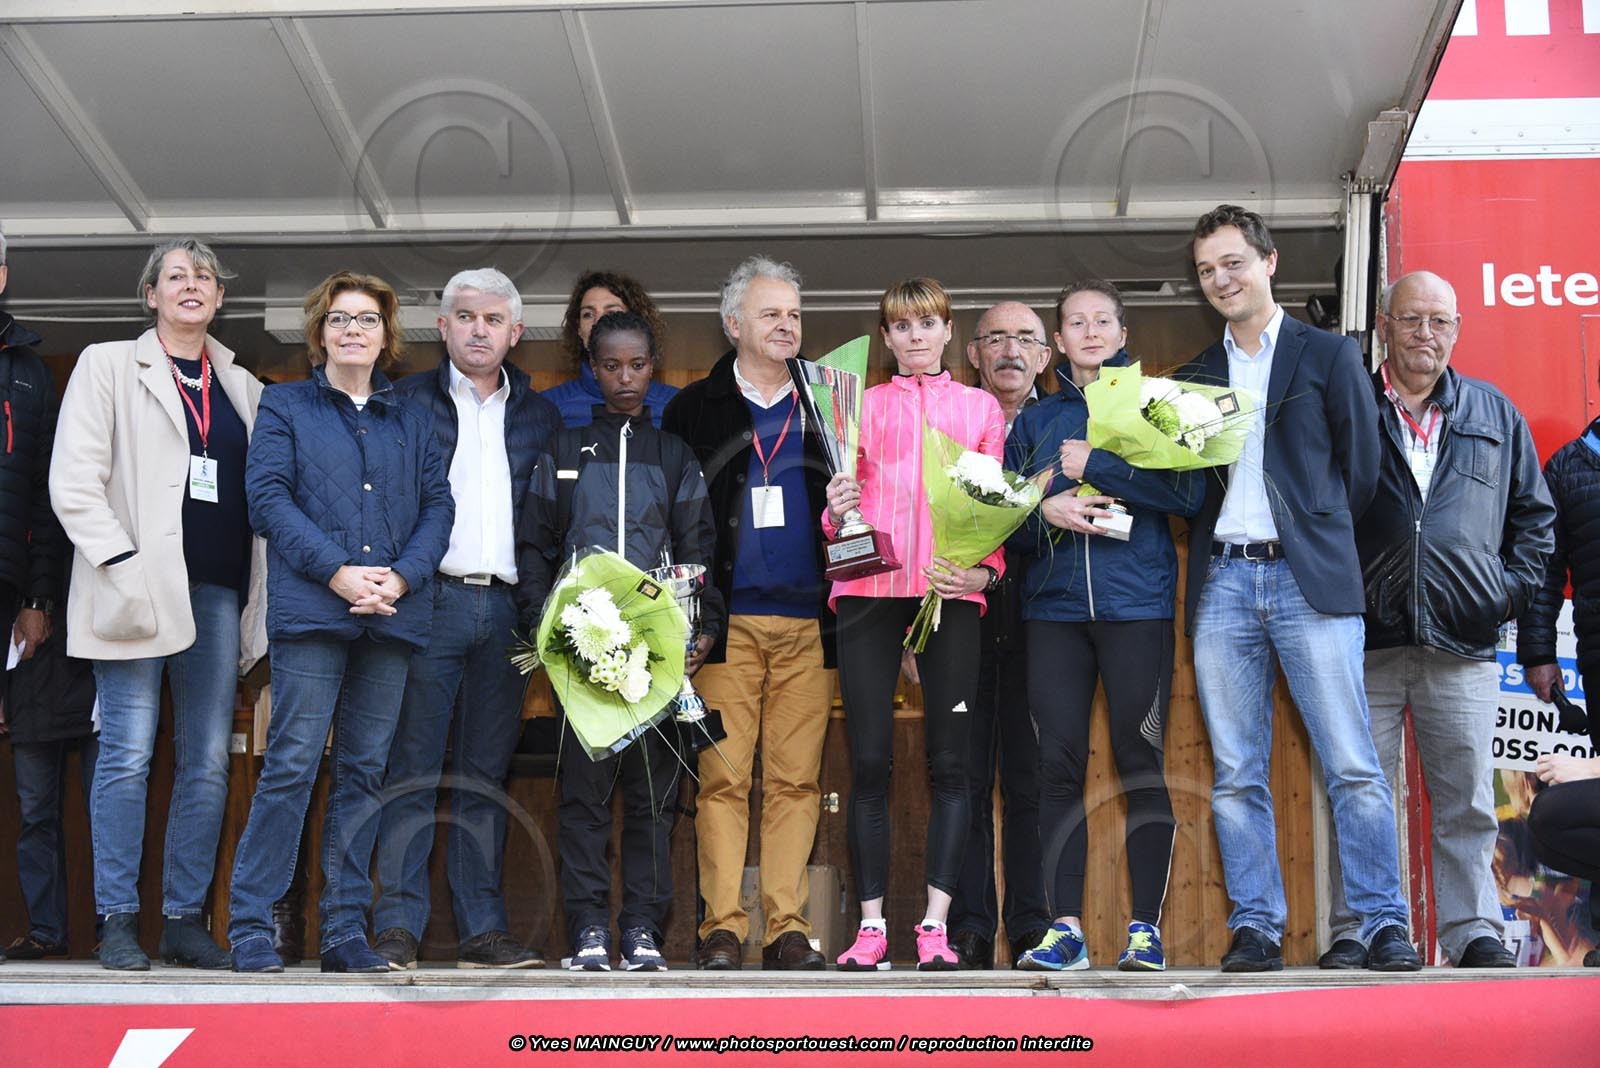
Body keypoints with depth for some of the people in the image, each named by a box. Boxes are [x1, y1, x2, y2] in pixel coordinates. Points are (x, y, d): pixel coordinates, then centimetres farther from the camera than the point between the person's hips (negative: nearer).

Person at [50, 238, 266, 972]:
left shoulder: (243, 388, 17)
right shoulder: (108, 366, 6)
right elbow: (73, 481, -2)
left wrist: (259, 594, 4)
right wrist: (124, 566, -12)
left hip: (217, 592, 4)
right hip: (136, 589, -4)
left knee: (208, 764, 3)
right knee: (128, 757, -5)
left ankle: (186, 919, 10)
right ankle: (119, 922, 2)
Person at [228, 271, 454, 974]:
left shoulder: (409, 421, 19)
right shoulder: (285, 407, 10)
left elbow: (437, 504, 10)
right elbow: (269, 496, -2)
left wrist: (403, 576, -8)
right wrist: (336, 571, -13)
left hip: (393, 615, 3)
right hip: (311, 608, -3)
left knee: (364, 771, 5)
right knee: (292, 764, -8)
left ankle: (345, 929, 10)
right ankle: (250, 927, -1)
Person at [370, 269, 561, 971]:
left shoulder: (540, 416, 16)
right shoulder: (407, 401, 8)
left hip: (507, 609, 3)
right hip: (429, 598, -3)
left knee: (486, 773, 6)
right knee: (414, 768, -4)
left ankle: (482, 930, 9)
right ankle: (398, 926, -1)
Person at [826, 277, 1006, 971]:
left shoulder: (981, 408, 17)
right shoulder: (862, 405, 18)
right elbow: (843, 511, 14)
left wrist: (986, 571, -6)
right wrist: (838, 512, -9)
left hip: (950, 594, 0)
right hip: (870, 589, 0)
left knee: (949, 763, -5)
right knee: (869, 762, -3)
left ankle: (936, 925, -3)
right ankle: (871, 924, 2)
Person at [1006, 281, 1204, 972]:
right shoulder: (1034, 421, 17)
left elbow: (1187, 492, -6)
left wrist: (1093, 465, -10)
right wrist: (1044, 512, -8)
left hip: (1138, 606, -2)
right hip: (1055, 609, 3)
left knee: (1141, 764, -4)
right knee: (1058, 766, -2)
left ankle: (1145, 928, 3)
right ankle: (1065, 928, 2)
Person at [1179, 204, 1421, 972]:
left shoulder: (1330, 355, 9)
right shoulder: (1195, 376, 18)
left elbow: (1361, 467, 6)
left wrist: (1321, 538, 5)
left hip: (1309, 579, -3)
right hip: (1222, 582, 3)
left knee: (1352, 765, -7)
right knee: (1236, 773, 2)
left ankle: (1383, 926, -2)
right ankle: (1255, 928, 6)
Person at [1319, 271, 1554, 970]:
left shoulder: (1495, 415, 16)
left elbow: (1534, 513, 20)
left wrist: (1513, 588, 7)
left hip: (1462, 646, 2)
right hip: (1366, 641, -1)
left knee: (1467, 801, 3)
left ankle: (1474, 932, 10)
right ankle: (1352, 932, 7)